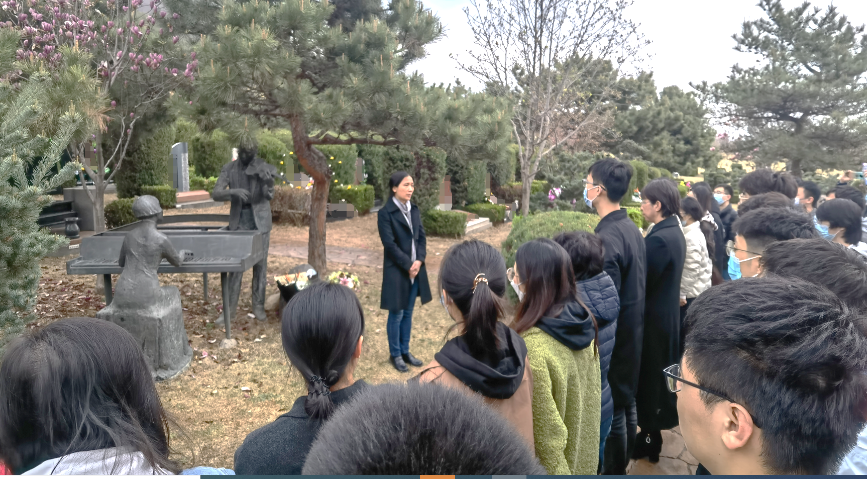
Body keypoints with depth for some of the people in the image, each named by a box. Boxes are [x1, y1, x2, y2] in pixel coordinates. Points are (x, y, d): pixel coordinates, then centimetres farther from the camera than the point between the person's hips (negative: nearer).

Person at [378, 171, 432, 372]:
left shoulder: (414, 209, 8)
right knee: (397, 314, 4)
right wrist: (408, 265, -16)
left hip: (416, 268, 6)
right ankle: (395, 354, 18)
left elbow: (422, 237, 7)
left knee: (408, 313, 14)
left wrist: (419, 261, -8)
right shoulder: (385, 213, -12)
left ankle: (405, 351, 26)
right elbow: (390, 244, -16)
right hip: (397, 271, -6)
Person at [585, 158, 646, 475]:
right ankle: (622, 464, 39)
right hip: (631, 333, 10)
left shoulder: (606, 238, -25)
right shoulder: (631, 228, 4)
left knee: (611, 412, 6)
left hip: (612, 338, -9)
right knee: (626, 403, 22)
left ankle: (612, 469, 21)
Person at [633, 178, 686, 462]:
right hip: (667, 313, 9)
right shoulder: (674, 232, 6)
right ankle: (653, 430, 34)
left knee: (647, 377, 4)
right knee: (657, 375, 19)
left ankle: (650, 439, 17)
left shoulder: (659, 239, -24)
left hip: (652, 317, -9)